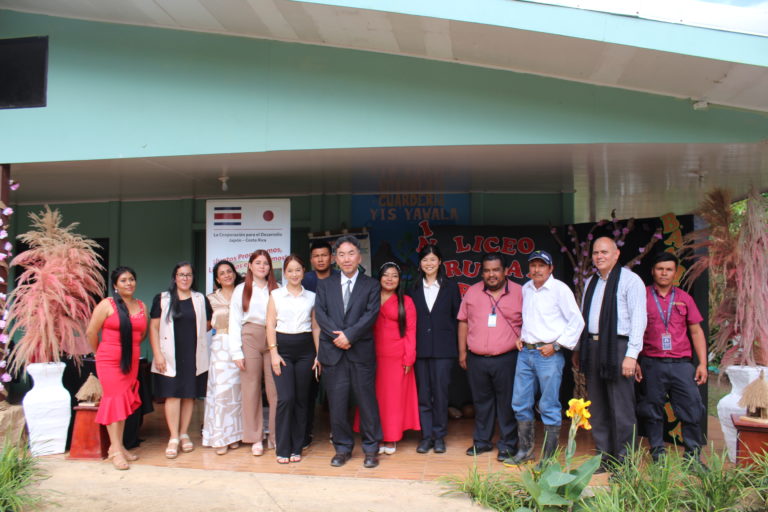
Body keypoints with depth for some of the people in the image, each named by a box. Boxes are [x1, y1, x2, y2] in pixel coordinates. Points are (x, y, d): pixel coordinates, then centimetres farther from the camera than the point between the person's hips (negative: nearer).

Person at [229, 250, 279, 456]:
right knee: (251, 389, 3)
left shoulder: (276, 289, 9)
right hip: (250, 340, 0)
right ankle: (255, 438, 14)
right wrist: (236, 351, -4)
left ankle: (276, 436, 11)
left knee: (275, 389, -1)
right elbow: (234, 321, 4)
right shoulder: (241, 290, 8)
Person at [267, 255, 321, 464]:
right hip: (283, 348, -2)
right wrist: (273, 353, -7)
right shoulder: (276, 295, 6)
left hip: (305, 350, 2)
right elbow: (270, 325, 2)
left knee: (301, 399, 4)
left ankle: (296, 448, 15)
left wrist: (318, 354, 2)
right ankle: (283, 449, 3)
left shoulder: (311, 297, 10)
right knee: (286, 398, -10)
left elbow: (316, 327, 10)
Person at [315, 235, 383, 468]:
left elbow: (371, 314, -6)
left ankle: (371, 448, 17)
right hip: (332, 352, 2)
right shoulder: (325, 285, 12)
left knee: (367, 401, 3)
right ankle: (342, 447, 21)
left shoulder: (371, 285, 6)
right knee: (337, 403, 7)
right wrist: (335, 335, -13)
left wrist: (349, 335, -15)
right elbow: (320, 313, 1)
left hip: (361, 352, -2)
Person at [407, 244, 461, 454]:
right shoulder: (414, 289, 10)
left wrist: (458, 348, -2)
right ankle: (426, 435, 15)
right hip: (420, 348, 2)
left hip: (443, 348, -2)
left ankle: (439, 435, 14)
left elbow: (457, 318, 4)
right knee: (423, 394, 5)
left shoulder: (450, 287, 5)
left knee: (440, 393, 2)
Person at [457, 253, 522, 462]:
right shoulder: (472, 292, 7)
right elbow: (463, 322, 11)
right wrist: (462, 351, 8)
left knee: (507, 403, 4)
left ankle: (507, 445, 17)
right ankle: (482, 441, 27)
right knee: (481, 401, 13)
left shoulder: (518, 292, -1)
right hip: (476, 359, 3)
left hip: (506, 359, -3)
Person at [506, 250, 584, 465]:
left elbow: (577, 321, -8)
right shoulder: (525, 289, 12)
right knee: (520, 403, 9)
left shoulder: (560, 289, -7)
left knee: (549, 406, -1)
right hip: (525, 352, 6)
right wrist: (520, 338, 12)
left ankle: (549, 457, 11)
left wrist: (556, 345, -11)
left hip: (549, 354, -6)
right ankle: (525, 450, 23)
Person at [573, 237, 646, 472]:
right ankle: (604, 458, 22)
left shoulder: (630, 280, -5)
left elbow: (638, 319, -10)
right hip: (592, 347, 7)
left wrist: (631, 354, -16)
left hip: (617, 347, -7)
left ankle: (623, 462, 11)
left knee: (621, 408, -1)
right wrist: (578, 349, 18)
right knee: (597, 408, 11)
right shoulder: (591, 282, 17)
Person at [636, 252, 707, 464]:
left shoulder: (684, 298, 11)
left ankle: (693, 457, 13)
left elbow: (696, 331, 12)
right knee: (652, 412, 4)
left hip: (681, 364, 2)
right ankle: (658, 456, 17)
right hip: (651, 364, -2)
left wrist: (702, 363, 3)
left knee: (692, 410, -1)